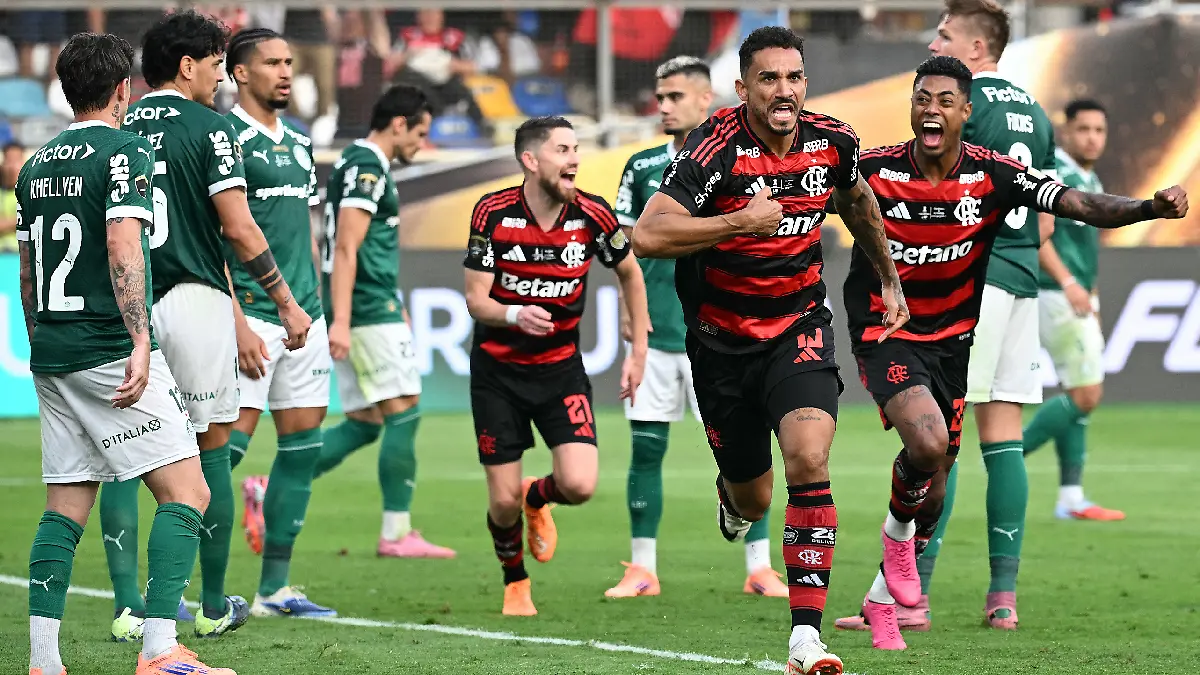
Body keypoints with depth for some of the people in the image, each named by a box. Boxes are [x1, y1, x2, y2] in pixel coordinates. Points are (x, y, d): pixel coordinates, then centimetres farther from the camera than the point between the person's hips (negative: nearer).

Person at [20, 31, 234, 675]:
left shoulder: (36, 165, 15)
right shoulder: (124, 151, -8)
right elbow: (122, 245, -19)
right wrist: (140, 342, -22)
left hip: (51, 355, 8)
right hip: (110, 350, -8)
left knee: (65, 508, 8)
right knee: (186, 493, -6)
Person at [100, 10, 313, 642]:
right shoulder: (208, 127, -5)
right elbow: (238, 228, -9)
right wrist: (286, 300, -1)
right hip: (195, 301, -4)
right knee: (210, 450, 8)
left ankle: (127, 607, -4)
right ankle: (214, 607, 14)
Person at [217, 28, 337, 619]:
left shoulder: (298, 142, 17)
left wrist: (323, 315, 20)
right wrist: (237, 322, -18)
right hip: (251, 314, -8)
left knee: (303, 445, 6)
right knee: (228, 443, -12)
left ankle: (275, 589, 13)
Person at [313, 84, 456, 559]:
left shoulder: (359, 165, 19)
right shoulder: (367, 169, -12)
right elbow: (346, 249, -20)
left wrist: (395, 306, 32)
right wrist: (340, 320, -25)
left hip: (366, 309, 10)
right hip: (371, 311, -10)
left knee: (365, 422, 9)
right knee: (403, 413, -6)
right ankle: (397, 533, -5)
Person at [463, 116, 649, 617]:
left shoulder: (592, 216, -10)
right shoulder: (493, 213, -14)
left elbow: (629, 273, 9)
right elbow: (475, 299, -12)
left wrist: (638, 351, 7)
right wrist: (514, 315, -33)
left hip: (561, 368, 1)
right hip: (497, 369, -1)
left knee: (579, 485, -16)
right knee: (503, 501, -3)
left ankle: (537, 499, 23)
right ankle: (515, 582, 29)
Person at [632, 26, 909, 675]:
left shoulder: (832, 142, -7)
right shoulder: (718, 148, -21)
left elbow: (858, 201, 18)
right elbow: (647, 235, -31)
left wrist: (890, 280, 26)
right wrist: (742, 221, -34)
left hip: (799, 328, 2)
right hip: (723, 339, -1)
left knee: (809, 461, -23)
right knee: (752, 498, 11)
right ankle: (731, 495, 53)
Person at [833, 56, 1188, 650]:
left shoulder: (994, 175, -11)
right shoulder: (871, 171, -13)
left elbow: (1081, 205, -19)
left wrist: (1153, 207, -35)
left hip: (952, 340, 4)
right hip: (885, 335, -3)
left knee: (933, 486, 9)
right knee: (927, 443, -28)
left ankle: (883, 600, 30)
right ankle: (898, 533, 4)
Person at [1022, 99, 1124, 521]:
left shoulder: (1090, 181, 17)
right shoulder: (1051, 171, -12)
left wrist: (1092, 301, 22)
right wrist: (1068, 283, -30)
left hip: (1079, 301, 9)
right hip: (1056, 297, -9)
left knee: (1079, 397, 8)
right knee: (1085, 396, -12)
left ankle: (1071, 499, 10)